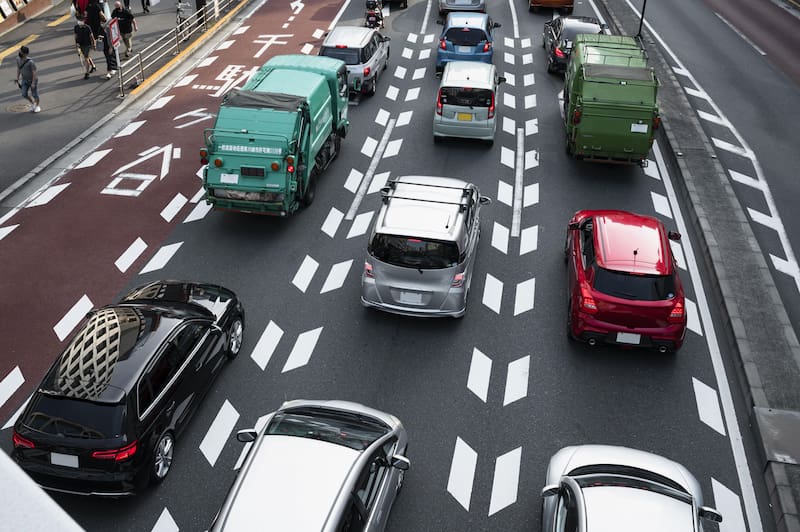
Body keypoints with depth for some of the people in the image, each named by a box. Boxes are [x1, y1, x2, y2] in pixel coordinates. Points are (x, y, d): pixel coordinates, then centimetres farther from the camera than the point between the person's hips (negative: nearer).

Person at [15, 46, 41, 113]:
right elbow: (18, 69, 2)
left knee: (34, 94, 6)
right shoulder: (18, 59, -10)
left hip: (33, 80, -5)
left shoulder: (30, 62, -29)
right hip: (24, 80, 5)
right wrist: (17, 79, 4)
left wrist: (33, 83, -21)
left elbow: (35, 72, -22)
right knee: (24, 95, 3)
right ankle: (32, 103, 30)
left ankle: (37, 106, 31)